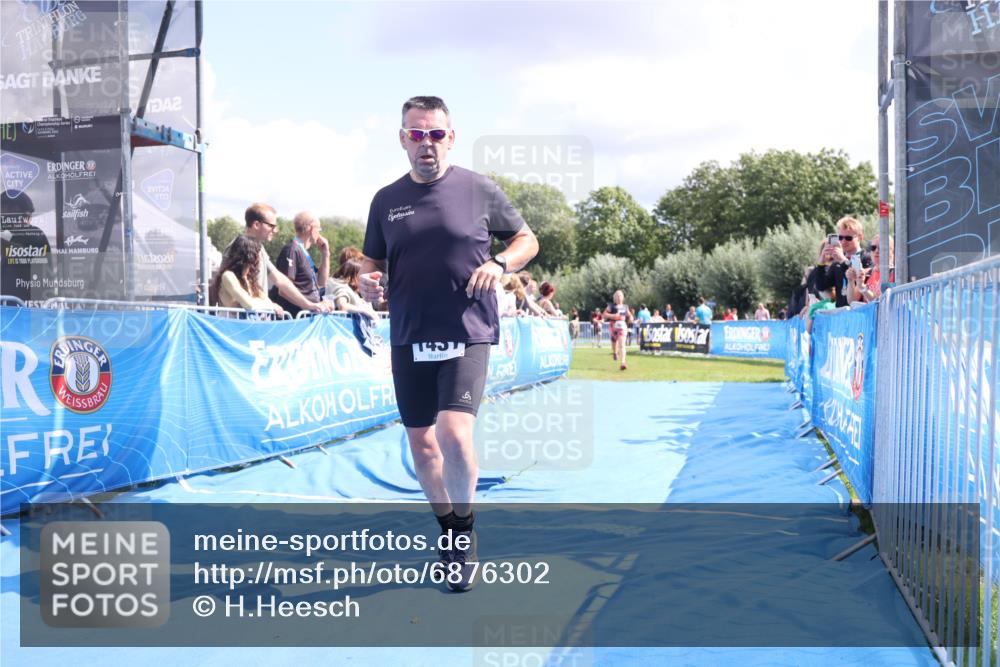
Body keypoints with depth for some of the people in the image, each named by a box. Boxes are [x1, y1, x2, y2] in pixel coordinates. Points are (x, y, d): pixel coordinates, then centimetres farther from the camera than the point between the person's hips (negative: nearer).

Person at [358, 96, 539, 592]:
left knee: (454, 434, -19)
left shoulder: (480, 190, 0)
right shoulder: (386, 200, 7)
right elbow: (373, 262, 17)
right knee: (420, 443, 10)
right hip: (409, 340, 4)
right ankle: (447, 528, 32)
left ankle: (465, 527, 7)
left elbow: (527, 239, 9)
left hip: (467, 335, -3)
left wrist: (499, 264, -11)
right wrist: (367, 281, -6)